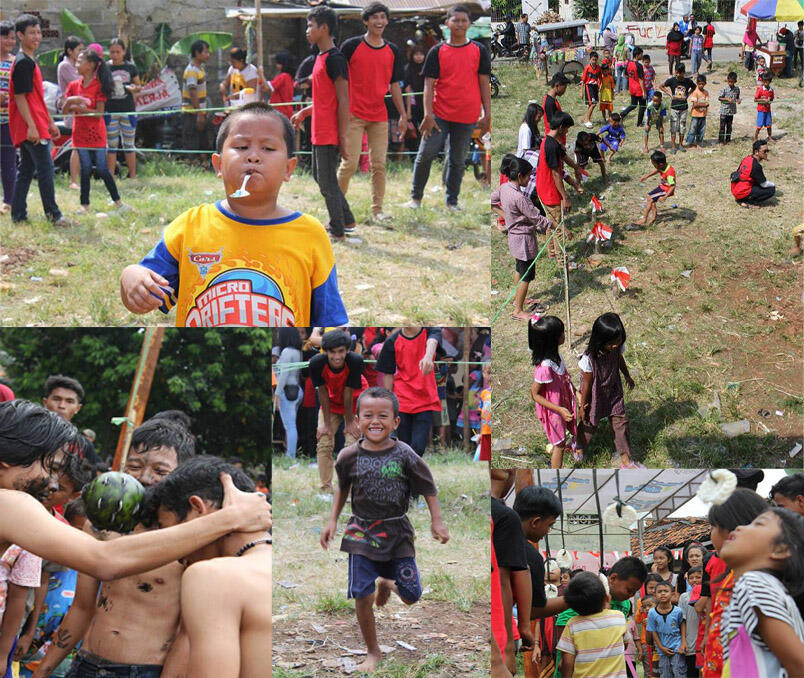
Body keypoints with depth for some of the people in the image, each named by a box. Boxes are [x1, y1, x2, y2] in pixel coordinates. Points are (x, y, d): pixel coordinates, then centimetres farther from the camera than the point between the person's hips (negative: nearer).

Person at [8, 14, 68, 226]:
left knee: (25, 169, 11)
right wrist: (31, 126, -23)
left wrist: (50, 123, 25)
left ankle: (18, 214, 14)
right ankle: (53, 214, -5)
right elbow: (20, 97, -18)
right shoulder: (22, 62, -13)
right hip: (29, 127, -10)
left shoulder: (29, 61, 18)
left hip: (35, 125, 10)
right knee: (45, 168, -8)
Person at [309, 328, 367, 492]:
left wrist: (349, 422, -16)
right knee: (324, 444, -5)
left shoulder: (355, 361, -34)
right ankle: (325, 489, 2)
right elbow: (322, 393, -18)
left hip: (354, 403, -2)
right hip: (331, 404, 2)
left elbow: (348, 392, -26)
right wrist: (326, 423, -13)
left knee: (353, 444, -13)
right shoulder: (316, 363, -29)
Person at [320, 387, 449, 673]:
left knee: (411, 596, 1)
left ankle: (386, 583, 37)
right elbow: (343, 488, 13)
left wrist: (437, 522, -4)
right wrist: (332, 521, 9)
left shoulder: (404, 455, -11)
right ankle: (373, 652, 12)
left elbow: (428, 488, -1)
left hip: (397, 531, 0)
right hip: (362, 532, 0)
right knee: (362, 596, -7)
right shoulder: (349, 456, -6)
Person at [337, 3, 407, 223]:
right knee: (349, 163, -6)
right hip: (354, 114, -4)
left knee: (379, 165, 2)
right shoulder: (351, 46, -4)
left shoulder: (393, 51, 9)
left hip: (380, 117, 4)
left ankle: (377, 210, 10)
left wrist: (403, 115, 10)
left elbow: (395, 85, 14)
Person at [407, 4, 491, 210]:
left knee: (457, 160, 7)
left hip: (467, 117, 1)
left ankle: (451, 202, 16)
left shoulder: (479, 51, 6)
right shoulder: (437, 52, 3)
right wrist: (428, 114, -11)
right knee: (426, 154, -5)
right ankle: (416, 198, 8)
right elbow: (429, 84, -1)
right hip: (439, 114, -1)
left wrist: (487, 114, 1)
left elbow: (484, 83, 7)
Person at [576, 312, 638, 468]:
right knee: (589, 423, 16)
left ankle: (626, 460, 25)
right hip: (595, 395, -5)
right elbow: (587, 384, -22)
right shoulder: (589, 358, -35)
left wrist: (627, 376, 25)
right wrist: (582, 406, -9)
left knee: (620, 422, 11)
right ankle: (580, 448, 47)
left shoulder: (617, 348, -20)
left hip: (613, 392, 5)